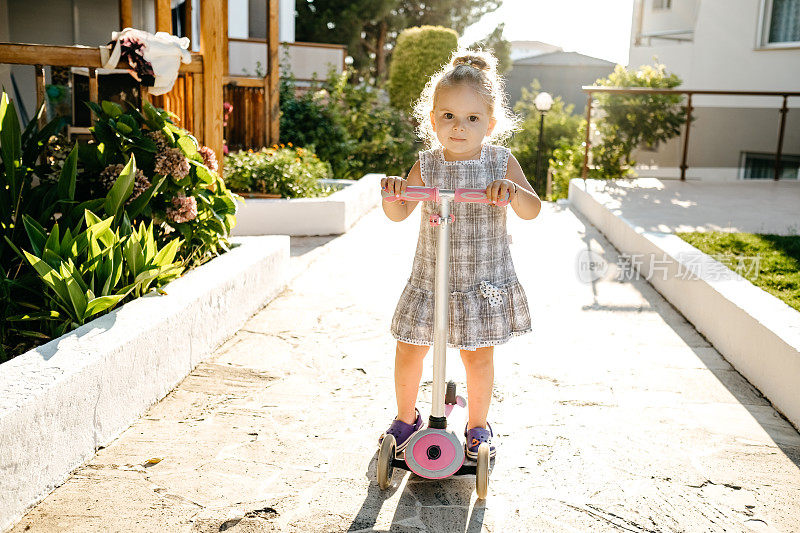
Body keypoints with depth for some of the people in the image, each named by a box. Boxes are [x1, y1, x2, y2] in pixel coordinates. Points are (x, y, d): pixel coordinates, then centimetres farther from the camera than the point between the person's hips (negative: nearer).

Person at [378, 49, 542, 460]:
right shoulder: (427, 165, -5)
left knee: (478, 356, 6)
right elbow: (398, 215, -7)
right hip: (430, 276, 1)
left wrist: (512, 190, -31)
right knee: (409, 351, 6)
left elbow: (532, 210, -10)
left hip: (484, 279, -1)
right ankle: (406, 418, 32)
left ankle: (478, 426, 31)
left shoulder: (501, 162, -6)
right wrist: (393, 192, -28)